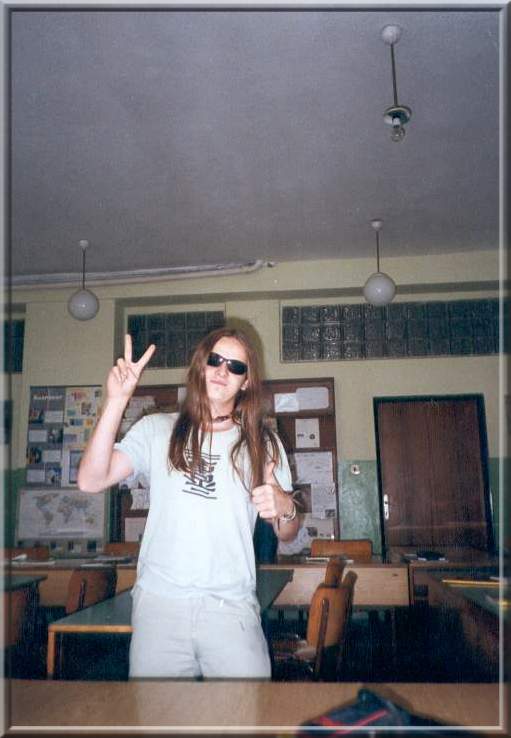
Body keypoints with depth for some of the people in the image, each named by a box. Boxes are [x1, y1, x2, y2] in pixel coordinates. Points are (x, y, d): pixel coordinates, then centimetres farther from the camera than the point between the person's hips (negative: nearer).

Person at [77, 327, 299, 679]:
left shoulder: (262, 442, 7)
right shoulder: (157, 430, 4)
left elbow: (287, 534, 10)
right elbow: (91, 480, -10)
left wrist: (285, 508, -14)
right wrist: (117, 400, -15)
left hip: (232, 608, 1)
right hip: (159, 602, 0)